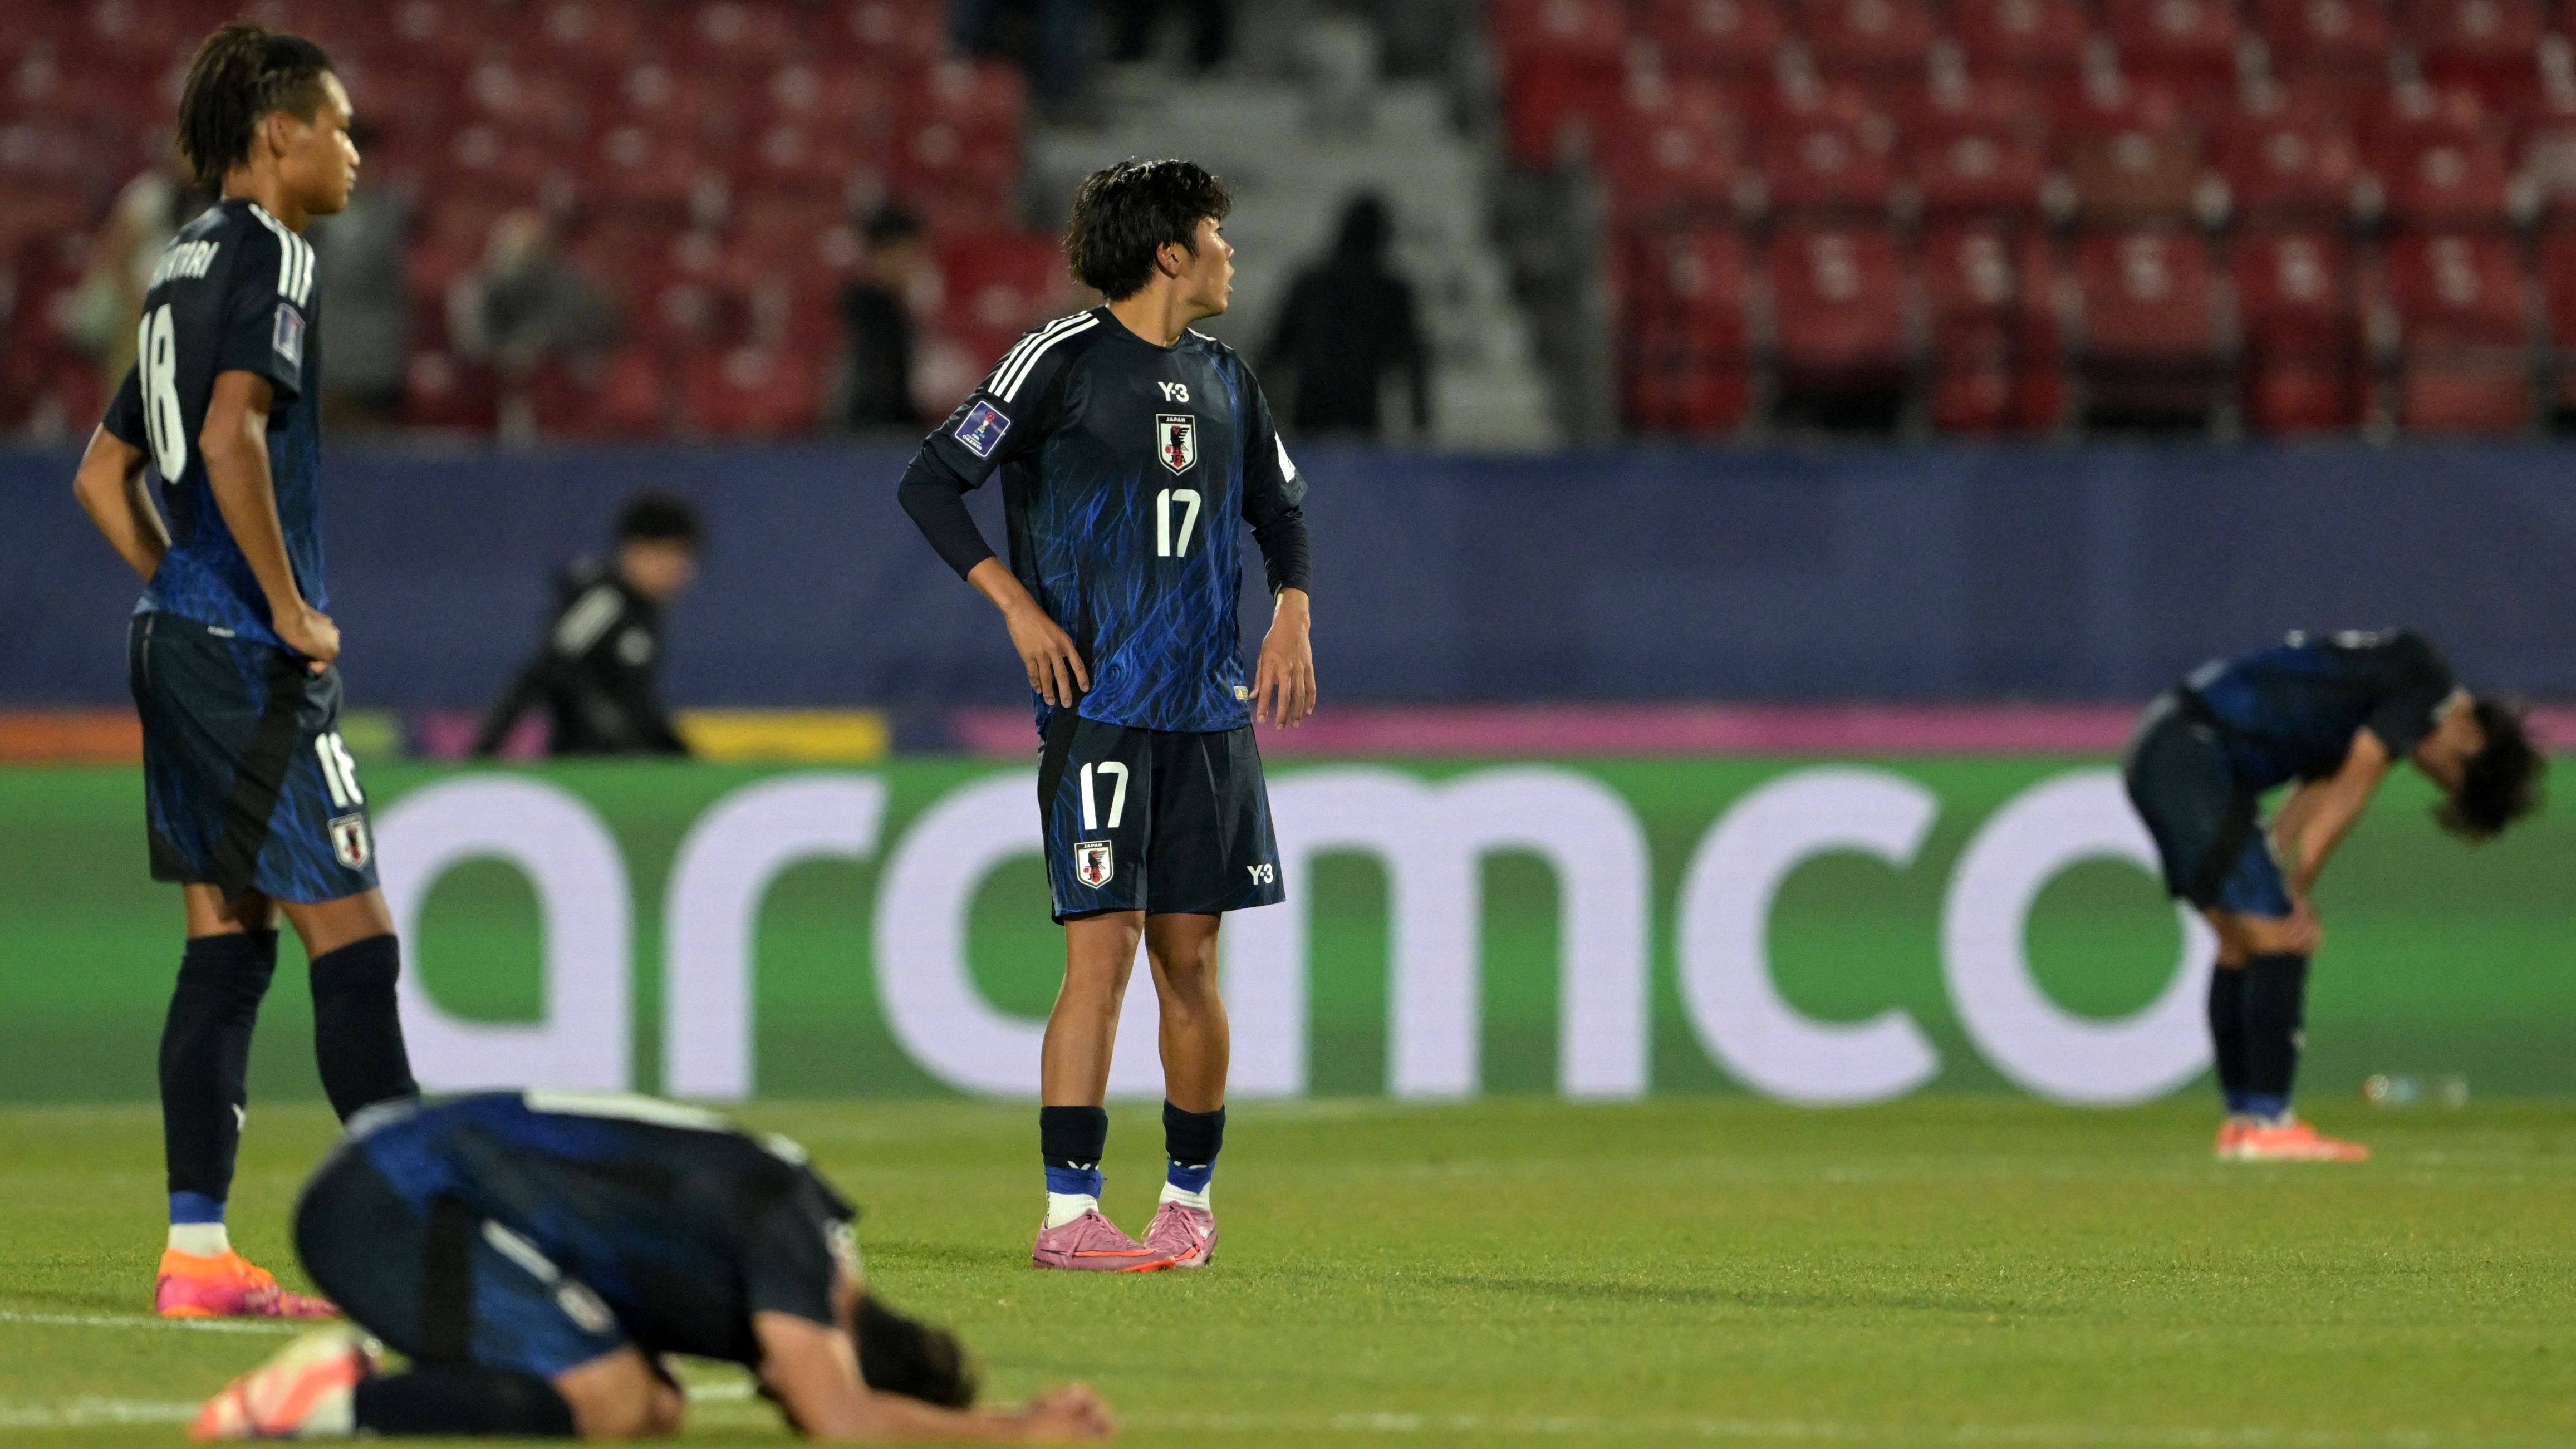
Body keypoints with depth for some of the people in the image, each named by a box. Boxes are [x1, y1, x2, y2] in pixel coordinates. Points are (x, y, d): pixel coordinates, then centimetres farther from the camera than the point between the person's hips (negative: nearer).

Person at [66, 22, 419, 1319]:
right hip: (248, 660, -10)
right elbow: (230, 436, -24)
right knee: (352, 940, -8)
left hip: (178, 635, 10)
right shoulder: (268, 255, -10)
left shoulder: (187, 265, 18)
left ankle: (196, 1248, 6)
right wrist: (288, 607, -17)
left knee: (226, 942, 8)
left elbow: (103, 473, 23)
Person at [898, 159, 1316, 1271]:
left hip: (1208, 708, 6)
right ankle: (1069, 1213, -11)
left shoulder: (1222, 378, 14)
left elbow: (1280, 505, 28)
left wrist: (1292, 616, 11)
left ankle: (1189, 1198, 16)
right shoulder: (1063, 359, -4)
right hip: (1096, 697, -5)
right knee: (1104, 948, -12)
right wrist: (1019, 607, -12)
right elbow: (931, 482, -5)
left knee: (1189, 956, 6)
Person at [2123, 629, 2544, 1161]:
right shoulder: (2427, 680, -6)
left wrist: (2289, 895, 5)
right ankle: (2267, 1124, -8)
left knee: (2241, 942, 16)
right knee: (2277, 939, -8)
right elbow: (2348, 792, -10)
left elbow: (2317, 796, 17)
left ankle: (2243, 1121, 20)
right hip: (2194, 757, -10)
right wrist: (2295, 893, -5)